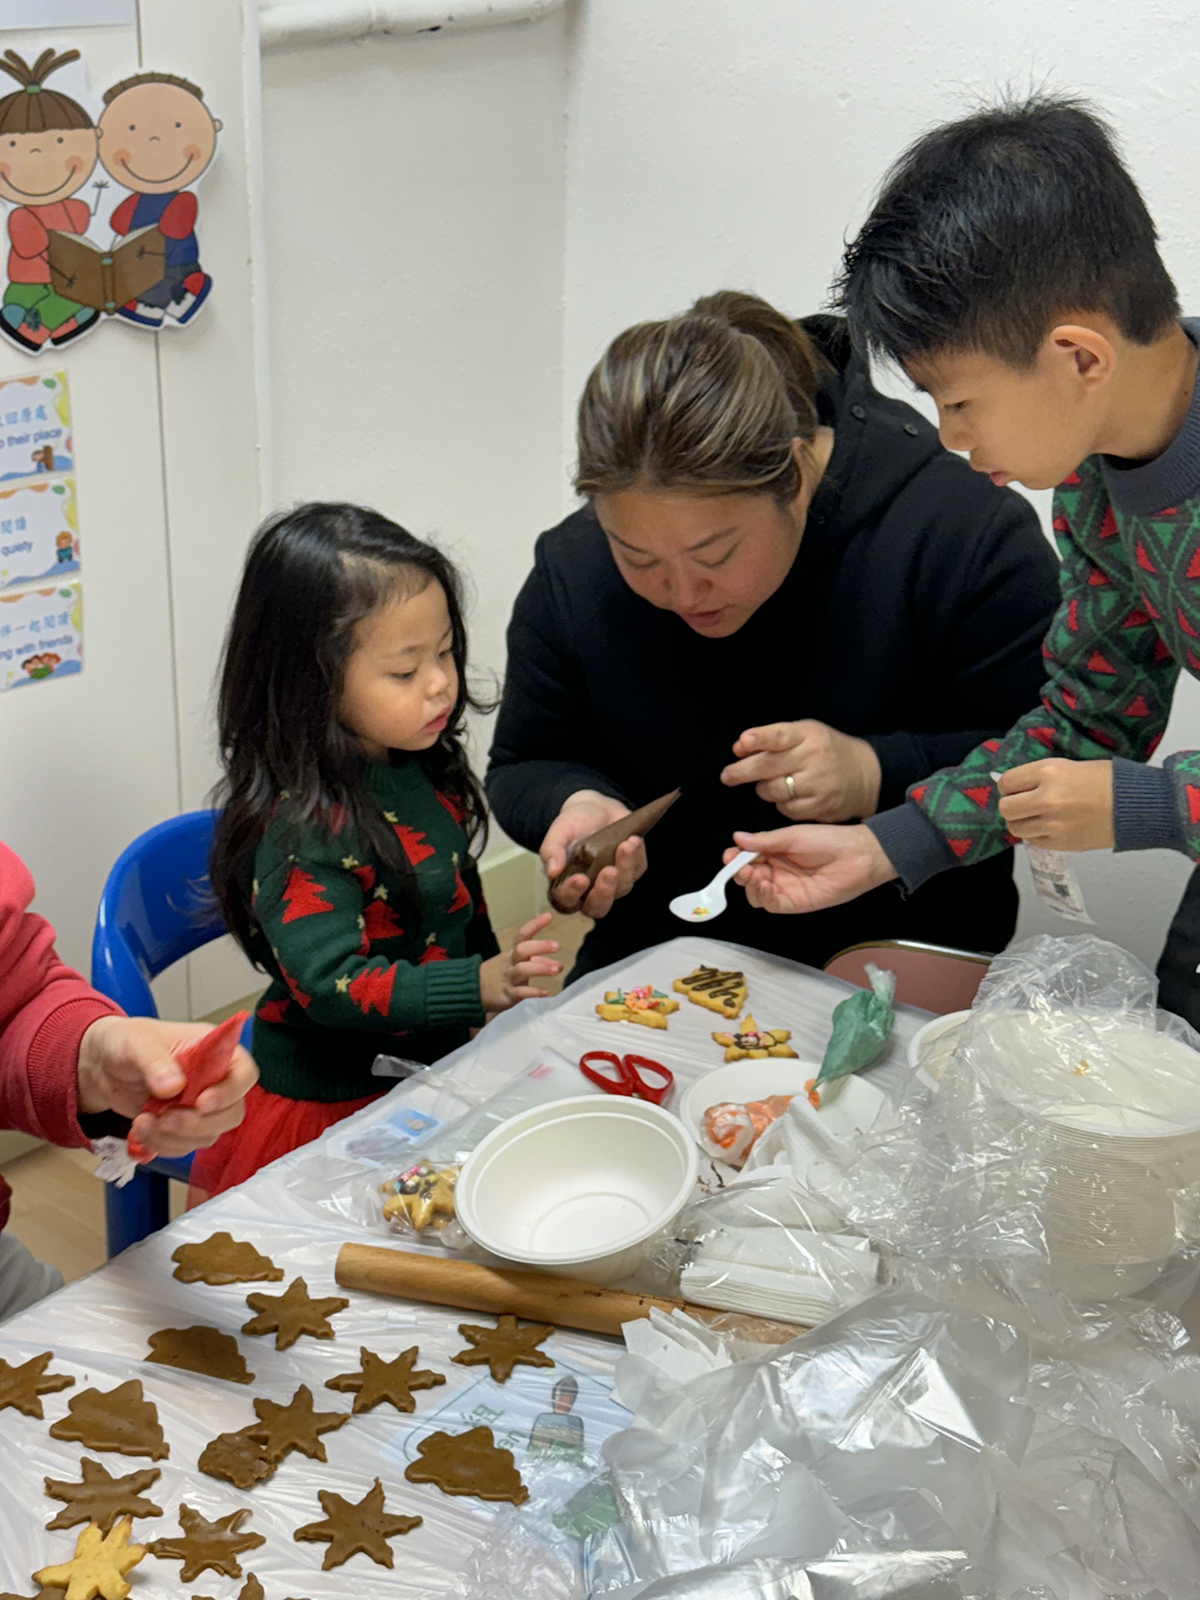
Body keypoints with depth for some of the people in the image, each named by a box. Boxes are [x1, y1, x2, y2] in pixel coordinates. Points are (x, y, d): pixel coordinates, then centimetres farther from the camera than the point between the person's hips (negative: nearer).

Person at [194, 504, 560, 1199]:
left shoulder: (424, 771, 4)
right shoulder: (296, 827, -23)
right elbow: (330, 983, -29)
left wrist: (503, 998, 22)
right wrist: (478, 986, -36)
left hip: (431, 1078, 7)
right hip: (332, 1109, -7)